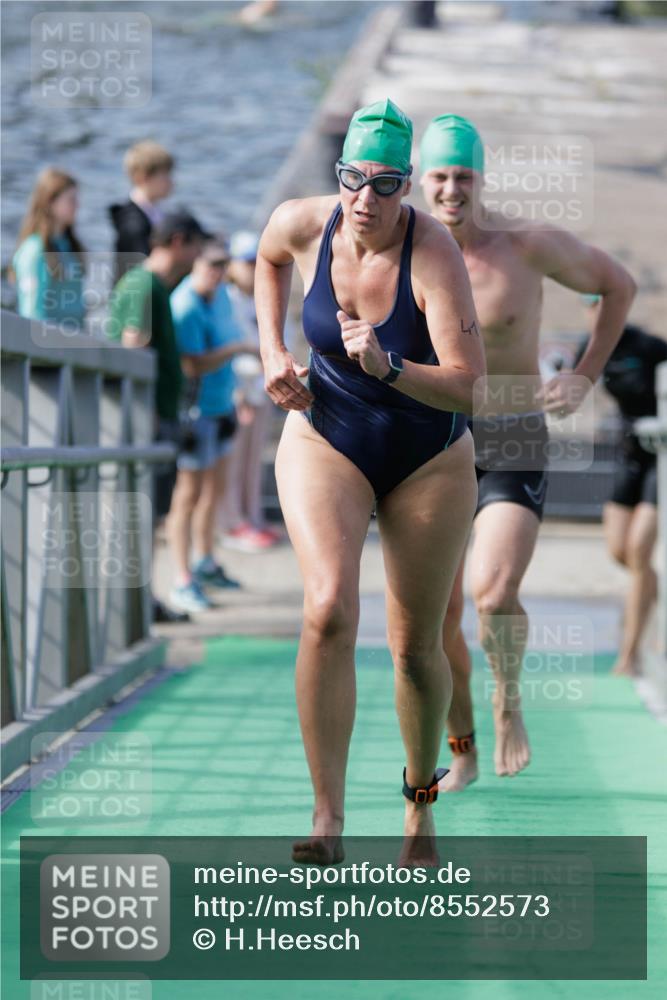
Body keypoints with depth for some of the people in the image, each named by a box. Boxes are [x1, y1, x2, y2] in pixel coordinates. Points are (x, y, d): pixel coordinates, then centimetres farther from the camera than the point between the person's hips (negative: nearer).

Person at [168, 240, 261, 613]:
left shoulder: (220, 293, 7)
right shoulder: (186, 306, -23)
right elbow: (194, 365, -28)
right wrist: (238, 348, -26)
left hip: (220, 404, 10)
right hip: (196, 410, -10)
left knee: (215, 488, 20)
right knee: (189, 494, -5)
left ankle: (205, 564, 37)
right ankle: (184, 582, -1)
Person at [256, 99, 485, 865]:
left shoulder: (433, 256, -25)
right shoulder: (303, 224, -14)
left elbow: (467, 388, -30)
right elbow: (267, 258, 14)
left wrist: (387, 368, -44)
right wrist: (271, 353, 3)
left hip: (427, 460, -1)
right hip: (326, 445, 1)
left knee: (417, 645, 7)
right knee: (329, 613, -23)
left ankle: (421, 798, 35)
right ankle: (327, 816, -22)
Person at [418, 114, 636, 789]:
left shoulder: (529, 245, -10)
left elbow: (619, 285, 5)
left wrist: (585, 378, -1)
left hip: (517, 445, -3)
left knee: (494, 593, -22)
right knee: (436, 614, 0)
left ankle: (508, 701, 8)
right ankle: (461, 751, 19)